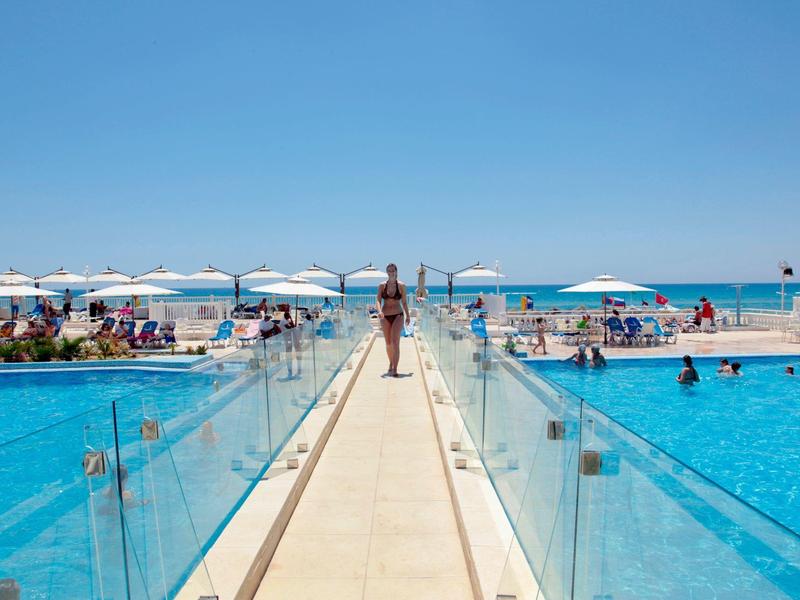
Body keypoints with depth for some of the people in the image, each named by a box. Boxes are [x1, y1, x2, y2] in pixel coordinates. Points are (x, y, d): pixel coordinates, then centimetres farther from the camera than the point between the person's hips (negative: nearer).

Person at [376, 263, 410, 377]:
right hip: (385, 317, 2)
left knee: (395, 342, -15)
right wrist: (379, 311, -24)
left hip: (398, 316, -2)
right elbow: (378, 301, -5)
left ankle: (394, 369, -16)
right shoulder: (382, 286, 2)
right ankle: (391, 364, 34)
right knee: (388, 343, 12)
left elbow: (404, 302, 8)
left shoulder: (401, 285, -1)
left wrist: (408, 316, 13)